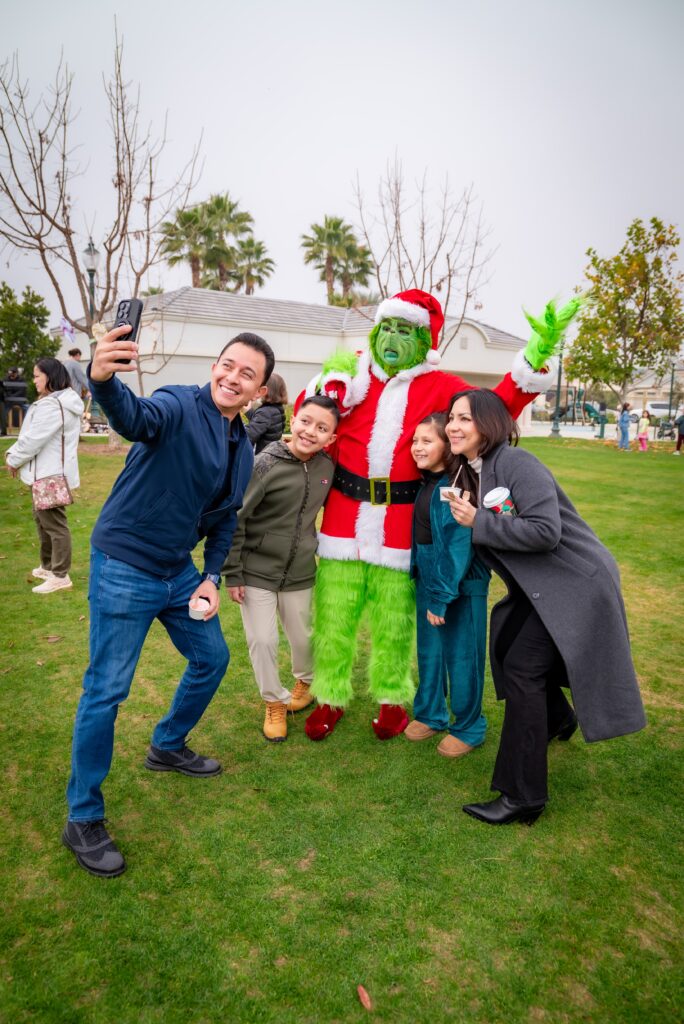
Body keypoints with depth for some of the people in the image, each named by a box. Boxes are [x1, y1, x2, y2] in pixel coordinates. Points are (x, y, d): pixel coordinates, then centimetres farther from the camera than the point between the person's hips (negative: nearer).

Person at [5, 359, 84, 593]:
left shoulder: (51, 405, -21)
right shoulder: (58, 401, 15)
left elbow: (33, 439, -21)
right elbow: (30, 434, 18)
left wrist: (14, 460, -6)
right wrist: (12, 451, 9)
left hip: (51, 474, -11)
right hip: (49, 471, 11)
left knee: (54, 523, -5)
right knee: (41, 518, 21)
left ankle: (60, 576, 2)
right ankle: (48, 566, 34)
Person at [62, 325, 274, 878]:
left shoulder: (242, 449, 5)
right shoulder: (179, 406, -17)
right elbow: (135, 419, -42)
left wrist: (211, 578, 2)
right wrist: (103, 379, -63)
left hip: (179, 572, 8)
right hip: (124, 567, -7)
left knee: (212, 658, 17)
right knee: (106, 690, -1)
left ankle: (167, 747, 43)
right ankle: (83, 819, 18)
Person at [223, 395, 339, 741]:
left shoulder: (326, 466, -5)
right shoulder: (266, 464, -19)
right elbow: (233, 519, -15)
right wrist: (232, 574, -12)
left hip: (300, 572, 4)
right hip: (256, 570, -4)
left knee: (302, 637, 16)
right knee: (262, 640, 0)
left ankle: (304, 681, 47)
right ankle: (274, 702, 26)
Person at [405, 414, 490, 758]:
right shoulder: (426, 484, 5)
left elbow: (458, 546, -21)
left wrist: (443, 596, -19)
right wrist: (425, 584, 11)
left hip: (461, 585, -8)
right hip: (426, 579, 8)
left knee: (462, 657, 7)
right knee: (429, 651, 19)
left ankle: (468, 728, 25)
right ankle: (430, 714, 38)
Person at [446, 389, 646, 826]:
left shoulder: (515, 463, -22)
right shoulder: (470, 474, 6)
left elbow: (545, 530, -30)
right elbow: (485, 542, 14)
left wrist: (479, 523, -25)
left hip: (576, 582, -9)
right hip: (540, 586, 10)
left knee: (523, 668, -11)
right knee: (506, 648, 20)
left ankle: (523, 798, 1)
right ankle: (557, 719, 50)